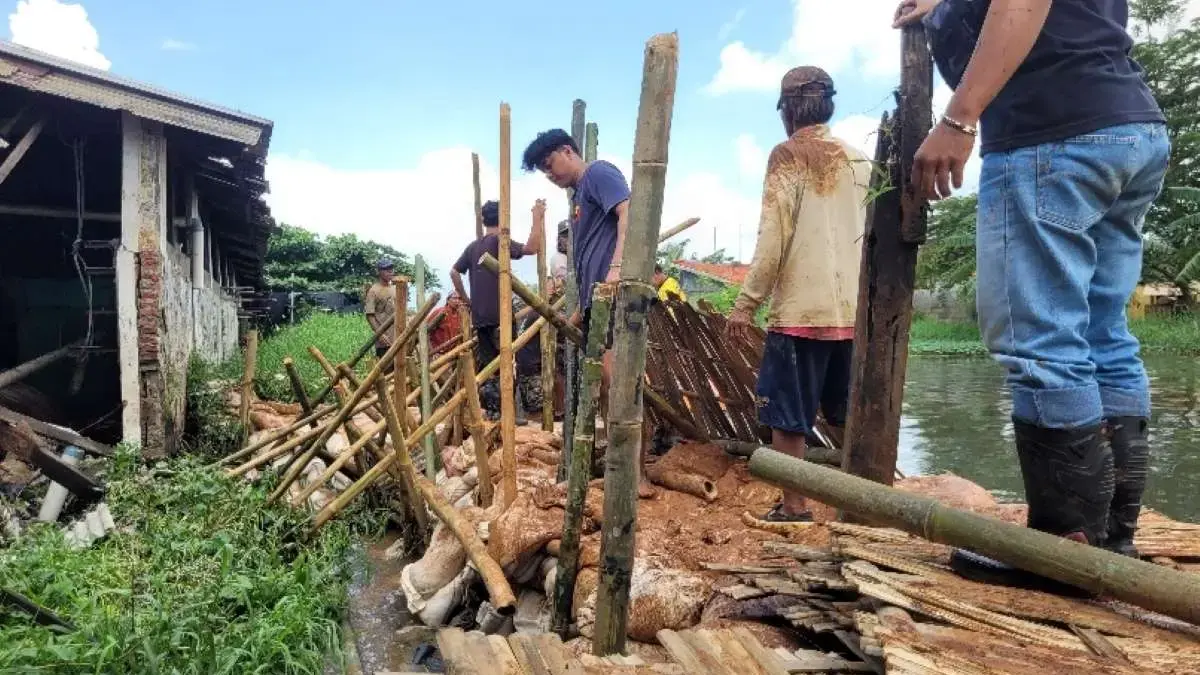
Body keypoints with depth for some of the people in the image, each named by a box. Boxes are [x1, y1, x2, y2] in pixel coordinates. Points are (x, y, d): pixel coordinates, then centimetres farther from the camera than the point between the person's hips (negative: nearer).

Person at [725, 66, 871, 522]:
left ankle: (795, 507, 7)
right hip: (853, 311, 6)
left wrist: (745, 303, -8)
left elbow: (773, 237, -12)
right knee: (852, 413, 16)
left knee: (788, 415, 3)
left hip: (800, 310, -6)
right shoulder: (859, 160, 13)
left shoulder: (788, 156, -3)